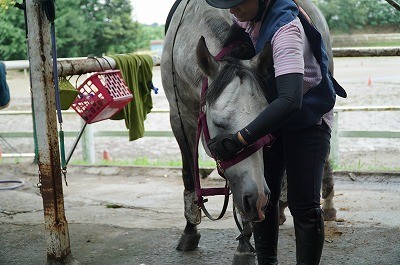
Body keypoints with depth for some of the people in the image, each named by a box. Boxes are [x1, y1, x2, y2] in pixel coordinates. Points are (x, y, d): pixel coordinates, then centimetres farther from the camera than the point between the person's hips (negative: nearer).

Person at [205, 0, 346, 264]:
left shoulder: (285, 27, -34)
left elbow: (291, 100, -46)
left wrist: (239, 140, -50)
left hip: (308, 120, -7)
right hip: (271, 116, 7)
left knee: (303, 205, -8)